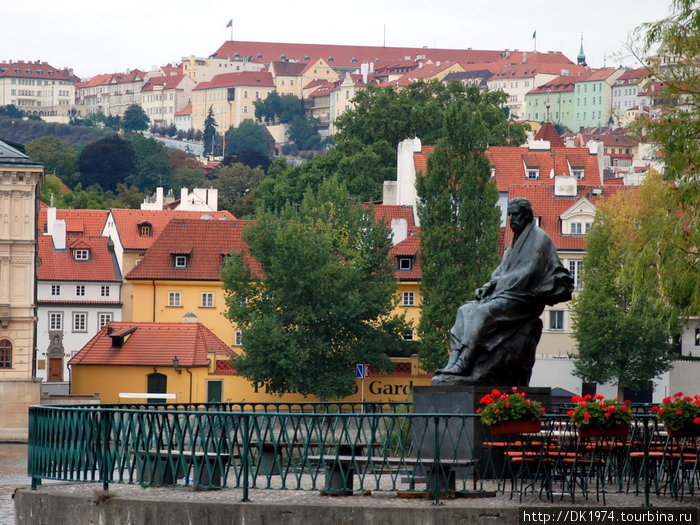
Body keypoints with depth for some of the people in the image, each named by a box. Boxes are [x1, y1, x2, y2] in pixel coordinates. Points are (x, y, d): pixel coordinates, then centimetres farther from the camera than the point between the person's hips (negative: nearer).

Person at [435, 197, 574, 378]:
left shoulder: (539, 239, -7)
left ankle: (463, 365, -33)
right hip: (506, 295, 9)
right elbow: (501, 271, 18)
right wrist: (487, 288, 0)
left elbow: (527, 274, -15)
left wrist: (498, 284, -13)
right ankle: (453, 363, -19)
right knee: (465, 311, -6)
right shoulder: (517, 241, 21)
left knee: (482, 313, -29)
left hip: (525, 298, -9)